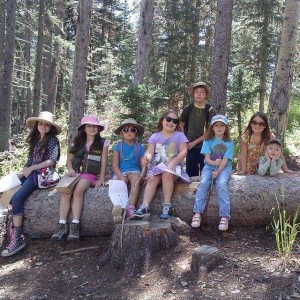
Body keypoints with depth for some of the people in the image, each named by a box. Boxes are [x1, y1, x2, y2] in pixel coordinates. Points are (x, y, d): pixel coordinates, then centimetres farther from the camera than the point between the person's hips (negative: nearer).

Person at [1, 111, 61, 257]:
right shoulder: (34, 139, 17)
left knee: (17, 198, -23)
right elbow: (30, 159, 15)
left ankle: (17, 238, -21)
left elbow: (52, 160, -16)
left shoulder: (52, 140, -5)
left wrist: (32, 168, -16)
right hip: (31, 173, 8)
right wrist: (24, 170, -3)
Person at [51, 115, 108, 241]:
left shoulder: (102, 143, 9)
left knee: (78, 191, -33)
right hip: (75, 173, 3)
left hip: (90, 174, -3)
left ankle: (75, 225, -34)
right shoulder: (77, 142, 19)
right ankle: (62, 224, -29)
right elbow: (69, 159, 15)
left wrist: (101, 179, -2)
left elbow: (103, 162, 6)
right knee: (65, 192, -28)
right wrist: (70, 169, -6)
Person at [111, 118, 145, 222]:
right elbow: (115, 165, -1)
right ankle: (118, 206, -53)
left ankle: (131, 207, -44)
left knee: (136, 177, -34)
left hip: (134, 171, 0)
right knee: (120, 182, -32)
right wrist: (122, 178, -18)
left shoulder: (139, 147, 9)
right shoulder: (118, 146, 7)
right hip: (120, 172, 1)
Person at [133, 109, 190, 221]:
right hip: (157, 166, 2)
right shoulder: (155, 137, 9)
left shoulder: (179, 136, 5)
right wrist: (146, 158, -29)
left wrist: (172, 163, -21)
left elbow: (183, 152, -6)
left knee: (166, 174, -35)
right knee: (152, 178, -29)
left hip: (174, 167, -2)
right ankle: (144, 207, -36)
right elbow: (149, 151, -4)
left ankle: (167, 206, -31)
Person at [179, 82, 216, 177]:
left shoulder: (210, 110, -6)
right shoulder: (188, 108, 0)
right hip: (190, 147, 2)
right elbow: (181, 125, 13)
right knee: (191, 174, 8)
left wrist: (195, 142, -11)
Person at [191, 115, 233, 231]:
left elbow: (225, 160, -8)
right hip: (209, 166, 1)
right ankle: (197, 213, -27)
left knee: (221, 184, -32)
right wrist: (214, 162, -23)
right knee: (203, 183, -29)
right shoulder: (208, 141, 4)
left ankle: (224, 216, -31)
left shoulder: (229, 142, 2)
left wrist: (217, 171, -22)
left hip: (224, 168, -1)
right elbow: (207, 158, -3)